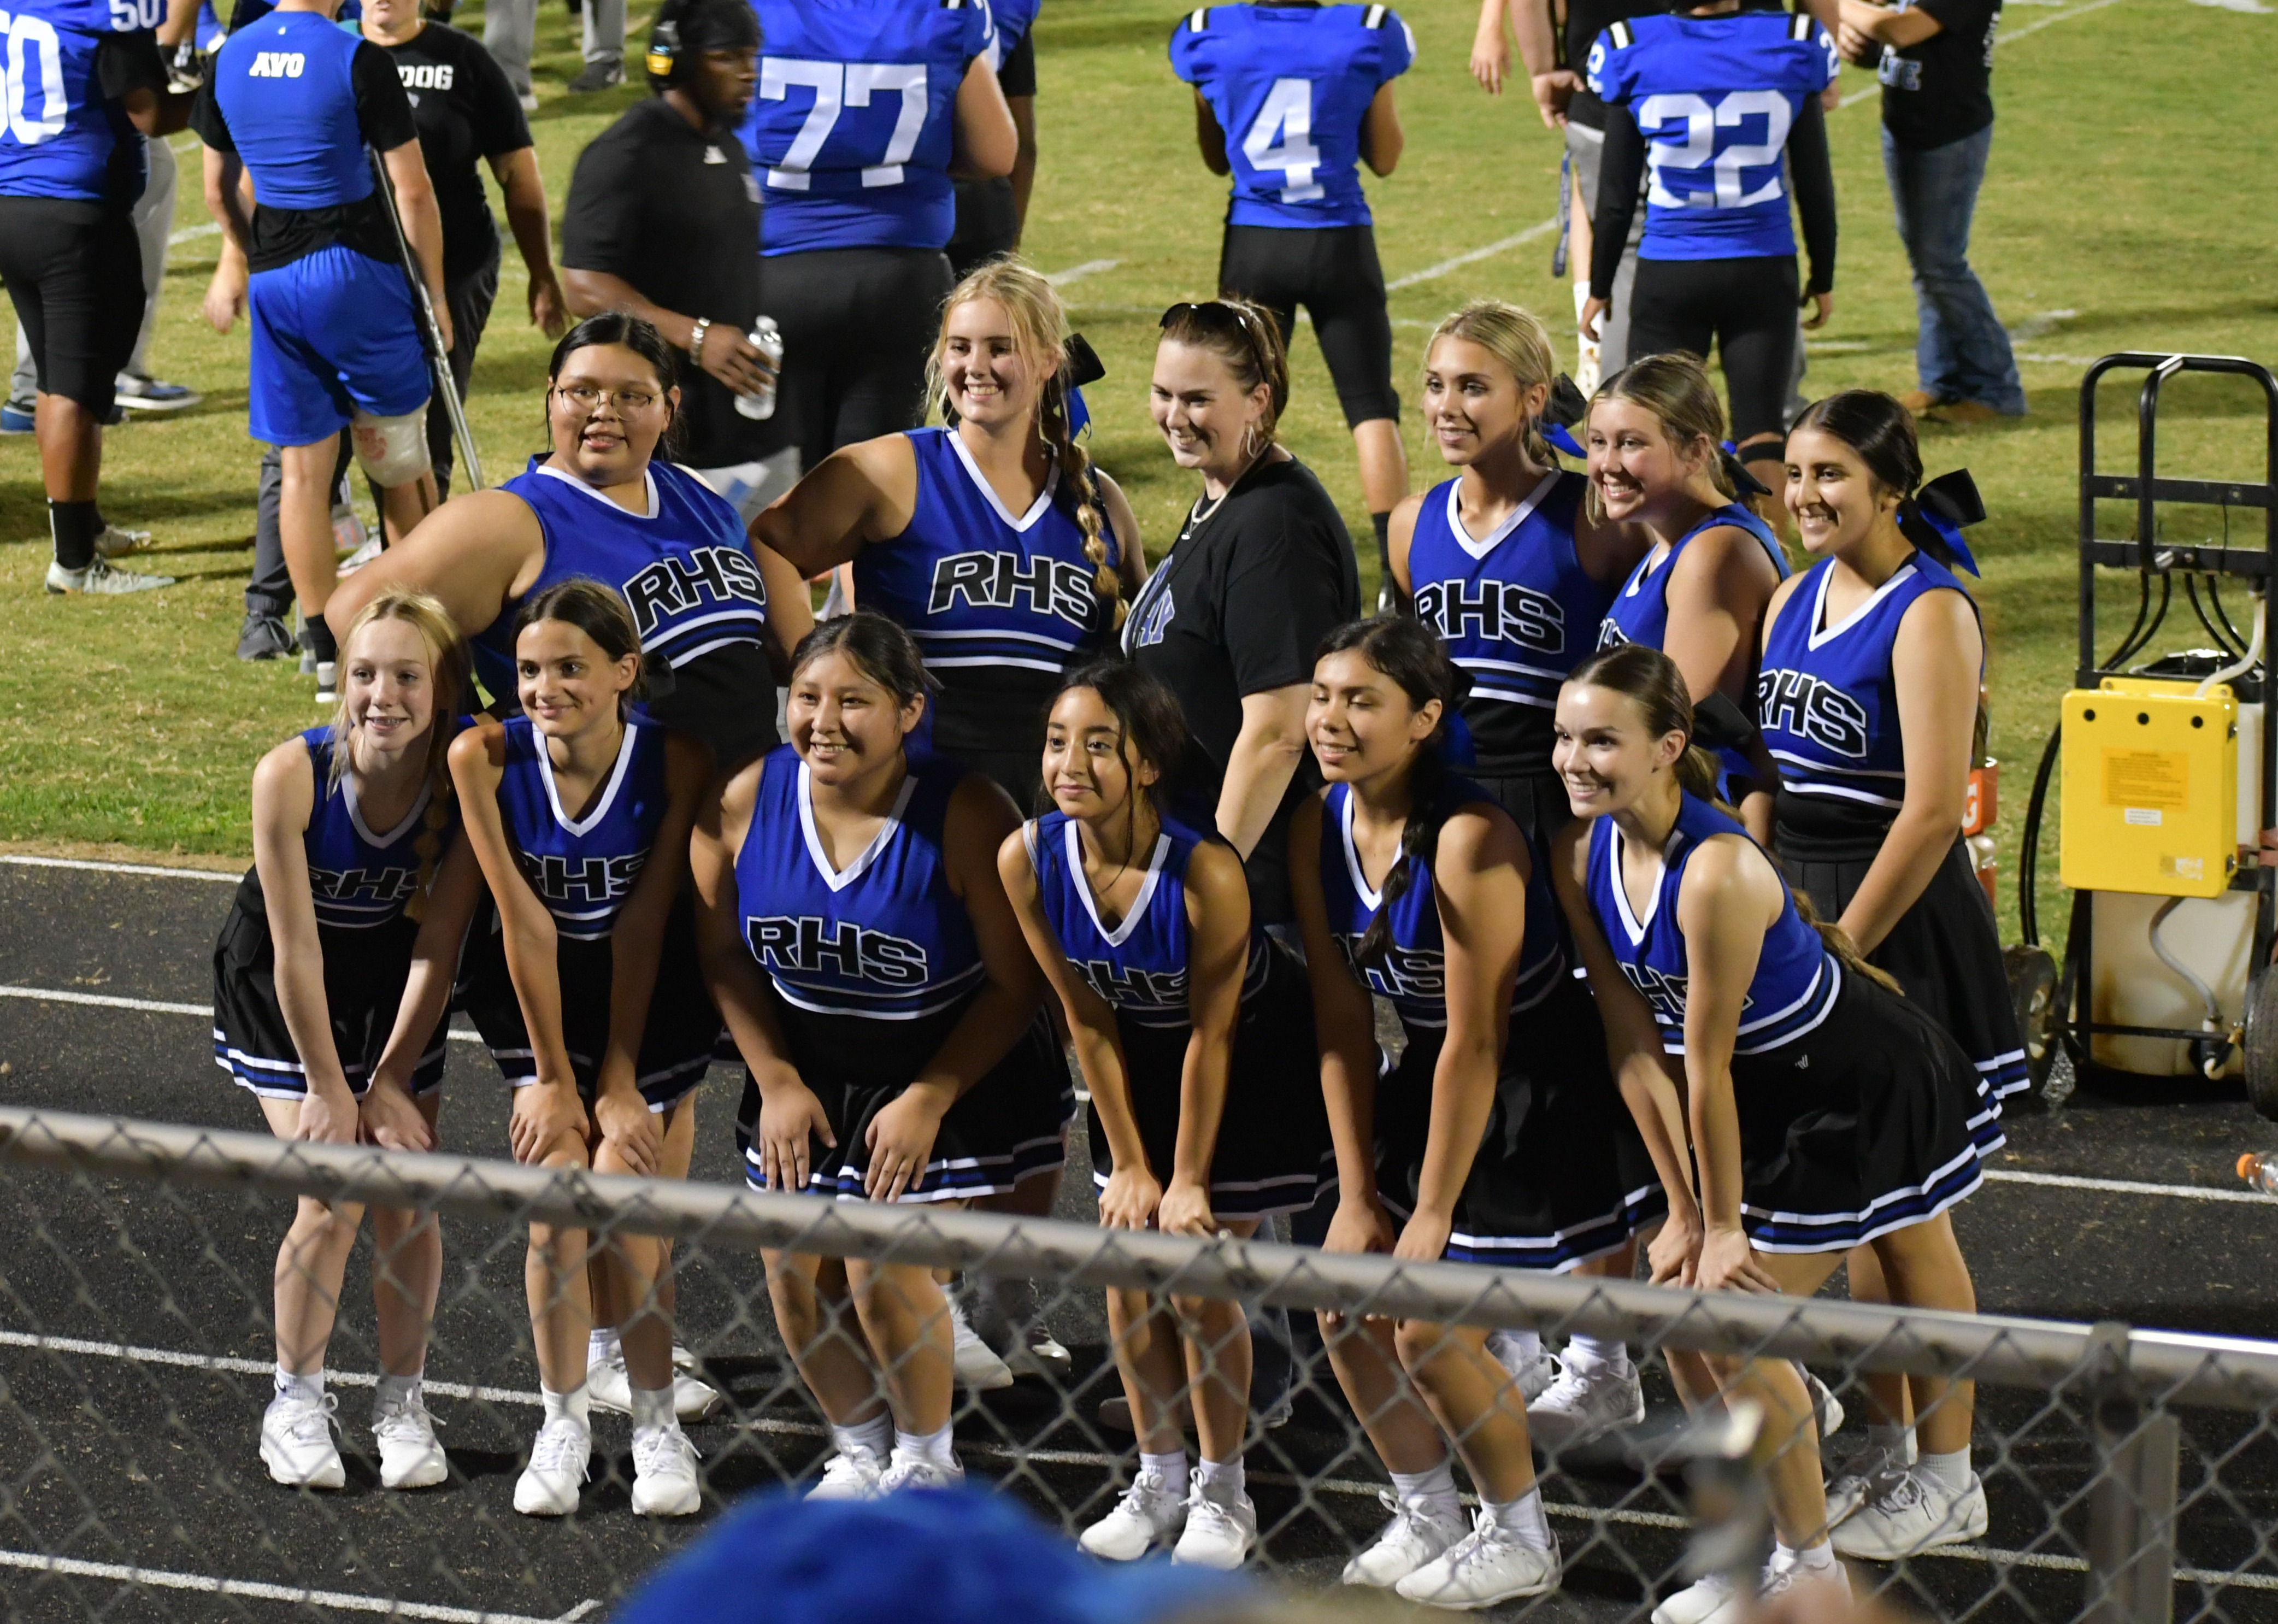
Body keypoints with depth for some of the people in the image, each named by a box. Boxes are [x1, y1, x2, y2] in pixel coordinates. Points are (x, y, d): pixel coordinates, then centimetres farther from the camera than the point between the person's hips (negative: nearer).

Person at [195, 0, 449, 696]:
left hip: (274, 276, 4)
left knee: (302, 468, 8)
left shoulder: (229, 59, 3)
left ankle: (326, 652, 8)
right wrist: (435, 291, 0)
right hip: (359, 270, -4)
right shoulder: (360, 61, -13)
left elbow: (219, 188, 15)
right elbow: (412, 191, -11)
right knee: (397, 459, 12)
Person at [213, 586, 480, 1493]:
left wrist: (390, 1082, -12)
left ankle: (402, 1402, 17)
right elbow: (297, 949, -23)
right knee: (334, 1201, -11)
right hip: (281, 999, -2)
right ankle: (297, 1401, 8)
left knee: (409, 1197, -3)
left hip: (395, 996, 2)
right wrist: (329, 1090, -17)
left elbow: (435, 948, -16)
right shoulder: (291, 778, -31)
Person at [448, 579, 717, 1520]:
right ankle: (563, 1422, 12)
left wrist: (620, 1080, -13)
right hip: (538, 992, 1)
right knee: (557, 1211, -8)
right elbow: (525, 925, -17)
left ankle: (656, 1423, 12)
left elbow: (643, 927, -18)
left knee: (626, 1212, -9)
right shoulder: (485, 758, -22)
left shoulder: (676, 764, -24)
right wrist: (554, 1078, -11)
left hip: (649, 995, -1)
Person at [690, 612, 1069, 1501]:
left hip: (949, 1067, -4)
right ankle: (861, 1451, 28)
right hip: (808, 1070, 4)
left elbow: (1016, 983, -16)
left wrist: (927, 1102, -16)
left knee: (883, 1270, -12)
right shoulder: (744, 803, -13)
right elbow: (725, 954, 1)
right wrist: (778, 1084, -4)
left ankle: (927, 1463, 14)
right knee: (794, 1273, 2)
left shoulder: (965, 817, -24)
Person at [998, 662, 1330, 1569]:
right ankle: (1159, 1481, 27)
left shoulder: (1205, 871, -35)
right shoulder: (1028, 859, -22)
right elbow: (1087, 1019, -10)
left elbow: (1210, 1036, -23)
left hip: (1252, 1061, -4)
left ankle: (1223, 1494, 16)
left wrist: (1187, 1181, -15)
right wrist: (1128, 1164, -5)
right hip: (1136, 1060, 4)